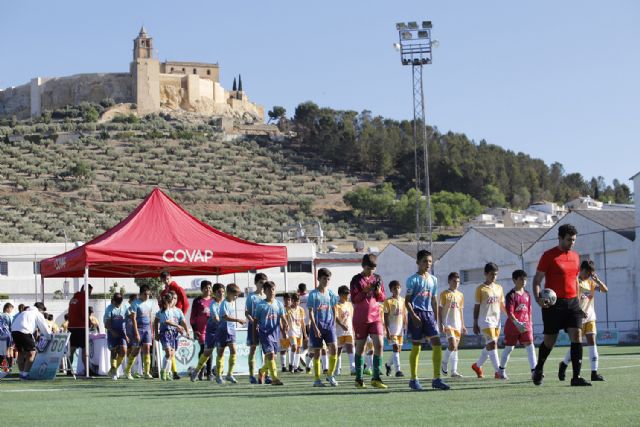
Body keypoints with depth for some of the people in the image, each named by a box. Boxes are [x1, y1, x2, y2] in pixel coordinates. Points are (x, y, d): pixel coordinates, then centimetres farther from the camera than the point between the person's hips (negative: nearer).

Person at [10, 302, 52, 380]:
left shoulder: (24, 312, 33)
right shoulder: (38, 314, 12)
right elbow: (44, 328, 13)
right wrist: (49, 337, 29)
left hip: (14, 330, 7)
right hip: (24, 332, -7)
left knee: (21, 352, 21)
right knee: (31, 352, 1)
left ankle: (21, 373, 23)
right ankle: (25, 374, -3)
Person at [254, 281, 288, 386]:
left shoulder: (279, 304, 8)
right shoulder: (261, 305, -2)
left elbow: (282, 317, 2)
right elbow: (256, 320, 3)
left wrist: (285, 324, -19)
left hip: (275, 333, 5)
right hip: (264, 332, -5)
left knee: (272, 357, 12)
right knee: (270, 354, -18)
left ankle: (262, 371, 39)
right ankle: (274, 378, -21)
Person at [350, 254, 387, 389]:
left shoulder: (377, 278, 8)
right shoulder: (356, 280, -3)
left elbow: (382, 299, 11)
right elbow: (354, 299, -8)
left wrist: (378, 292, -10)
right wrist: (365, 291, -21)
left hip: (375, 317, 3)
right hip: (360, 318, -3)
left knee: (379, 344, -11)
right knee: (360, 347, 4)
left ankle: (376, 378, -8)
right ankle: (358, 379, 12)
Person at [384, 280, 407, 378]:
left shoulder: (403, 301, 9)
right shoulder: (388, 301, -5)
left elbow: (405, 316, 13)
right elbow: (385, 317, -7)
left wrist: (406, 328, 8)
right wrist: (387, 331, -13)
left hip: (400, 328, 5)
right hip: (392, 328, -5)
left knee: (398, 350, 7)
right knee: (396, 348, -14)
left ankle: (388, 364, 30)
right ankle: (398, 370, -15)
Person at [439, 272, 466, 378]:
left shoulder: (460, 295, 13)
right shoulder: (444, 294, -3)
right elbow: (440, 310, -4)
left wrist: (463, 325, 16)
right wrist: (441, 324, -12)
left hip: (457, 324, 5)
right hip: (448, 324, -5)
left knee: (455, 347, 4)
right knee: (452, 345, -18)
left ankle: (454, 371, 4)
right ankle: (444, 363, 5)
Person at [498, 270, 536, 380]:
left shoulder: (527, 294, 8)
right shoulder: (511, 295, -11)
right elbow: (509, 312, -19)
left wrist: (530, 324, 15)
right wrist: (517, 323, -31)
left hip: (525, 325, 4)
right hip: (512, 325, -4)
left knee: (530, 346, -10)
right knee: (509, 348, 7)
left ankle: (534, 371, -15)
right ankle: (502, 370, 24)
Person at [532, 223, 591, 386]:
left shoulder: (575, 256, 13)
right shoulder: (549, 256, -5)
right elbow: (537, 280, -5)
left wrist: (578, 302, 20)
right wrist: (538, 298, -20)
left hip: (572, 302, 5)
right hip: (553, 304, -5)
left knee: (577, 335, -10)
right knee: (549, 340, 2)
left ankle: (576, 377, -11)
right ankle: (539, 369, 29)